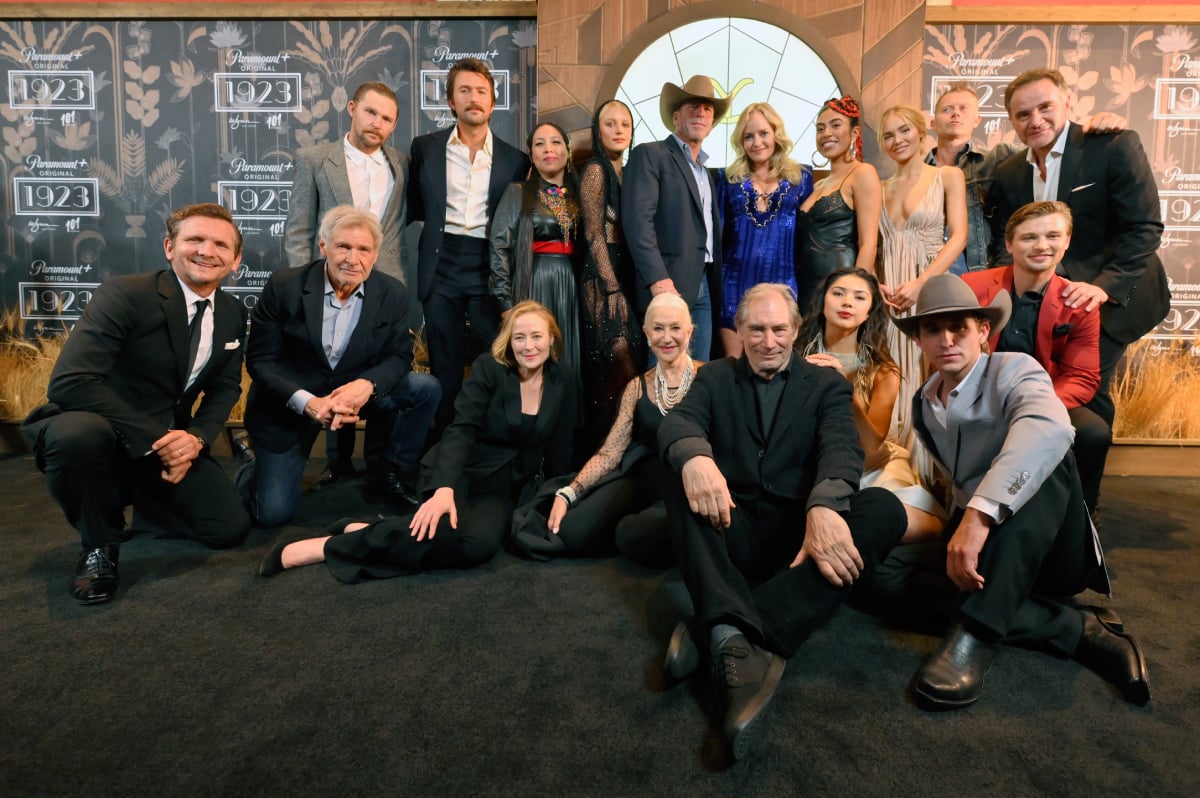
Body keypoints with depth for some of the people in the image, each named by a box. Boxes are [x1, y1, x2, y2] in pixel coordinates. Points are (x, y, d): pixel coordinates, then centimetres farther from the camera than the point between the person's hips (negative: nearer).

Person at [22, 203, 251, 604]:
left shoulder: (233, 312, 0)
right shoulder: (125, 293, -20)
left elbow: (225, 387, 8)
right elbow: (68, 383, -28)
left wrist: (196, 437, -12)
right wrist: (153, 439, -29)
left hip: (170, 441, 5)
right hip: (99, 433, -5)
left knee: (230, 529, -7)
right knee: (77, 433, -40)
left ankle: (132, 493, 23)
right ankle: (99, 544, -9)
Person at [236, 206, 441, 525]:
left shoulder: (392, 293, -9)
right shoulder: (284, 286, -15)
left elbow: (399, 356, -5)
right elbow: (259, 360, -12)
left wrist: (367, 385, -28)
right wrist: (308, 402, -28)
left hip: (353, 393, 3)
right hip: (289, 402, -2)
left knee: (426, 388, -17)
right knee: (273, 513, -9)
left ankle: (391, 473, 5)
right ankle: (252, 474, 30)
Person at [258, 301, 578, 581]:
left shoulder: (563, 381, 1)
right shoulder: (488, 368, -9)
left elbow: (558, 452, 9)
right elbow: (461, 430, -21)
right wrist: (444, 488, -36)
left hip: (505, 487, 3)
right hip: (458, 471, -3)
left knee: (478, 545, -31)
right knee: (443, 530, -36)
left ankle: (365, 533, -18)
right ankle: (330, 545, -21)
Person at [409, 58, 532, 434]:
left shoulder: (514, 159, 6)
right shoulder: (425, 147, 7)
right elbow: (415, 207, 15)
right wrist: (440, 220, 1)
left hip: (489, 268, 0)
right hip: (441, 265, 1)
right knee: (444, 365, 7)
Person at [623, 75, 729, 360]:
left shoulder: (707, 172, 24)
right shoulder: (649, 155, 0)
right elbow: (637, 219, -13)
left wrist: (716, 287, 9)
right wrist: (658, 278, -22)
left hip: (704, 288, 7)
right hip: (669, 284, -7)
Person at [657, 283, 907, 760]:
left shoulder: (826, 384, 11)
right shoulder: (715, 377, 13)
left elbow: (842, 448, -9)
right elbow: (677, 422, -8)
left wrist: (824, 507, -33)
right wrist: (695, 456, -35)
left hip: (799, 531, 0)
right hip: (733, 527, 1)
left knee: (884, 508, -27)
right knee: (683, 479, -27)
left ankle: (729, 640, -39)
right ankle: (737, 638, -46)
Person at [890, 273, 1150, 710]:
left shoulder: (1014, 370, -10)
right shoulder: (923, 404, 10)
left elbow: (1049, 428, -34)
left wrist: (981, 513, -46)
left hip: (1050, 544, -4)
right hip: (983, 547, 4)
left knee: (1044, 463, -35)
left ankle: (975, 634, -40)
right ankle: (1083, 629, -21)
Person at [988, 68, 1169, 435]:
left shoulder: (1115, 146, -10)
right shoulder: (1009, 173, 5)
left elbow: (1146, 228, -15)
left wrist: (1105, 285, -28)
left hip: (1112, 298, -5)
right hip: (1049, 302, 5)